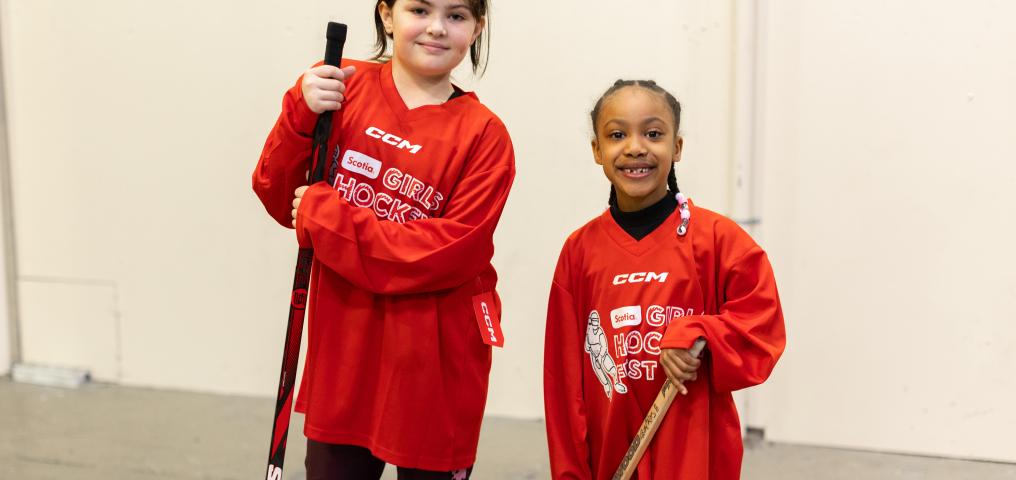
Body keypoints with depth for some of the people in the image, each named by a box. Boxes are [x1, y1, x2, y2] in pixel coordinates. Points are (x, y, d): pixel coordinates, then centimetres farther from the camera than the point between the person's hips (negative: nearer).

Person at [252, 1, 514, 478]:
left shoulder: (484, 134, -9)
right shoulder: (342, 86, 0)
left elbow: (450, 252, -17)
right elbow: (280, 200, 0)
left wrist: (324, 216, -16)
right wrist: (303, 114, -16)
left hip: (433, 363, -2)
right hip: (342, 349, 2)